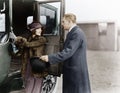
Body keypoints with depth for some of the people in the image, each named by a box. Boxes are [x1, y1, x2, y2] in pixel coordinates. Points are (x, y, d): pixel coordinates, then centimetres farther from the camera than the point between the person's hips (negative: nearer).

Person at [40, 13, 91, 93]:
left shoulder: (77, 33, -18)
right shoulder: (73, 32, 12)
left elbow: (68, 52, -25)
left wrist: (50, 58, -25)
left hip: (76, 72, -9)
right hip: (71, 72, 9)